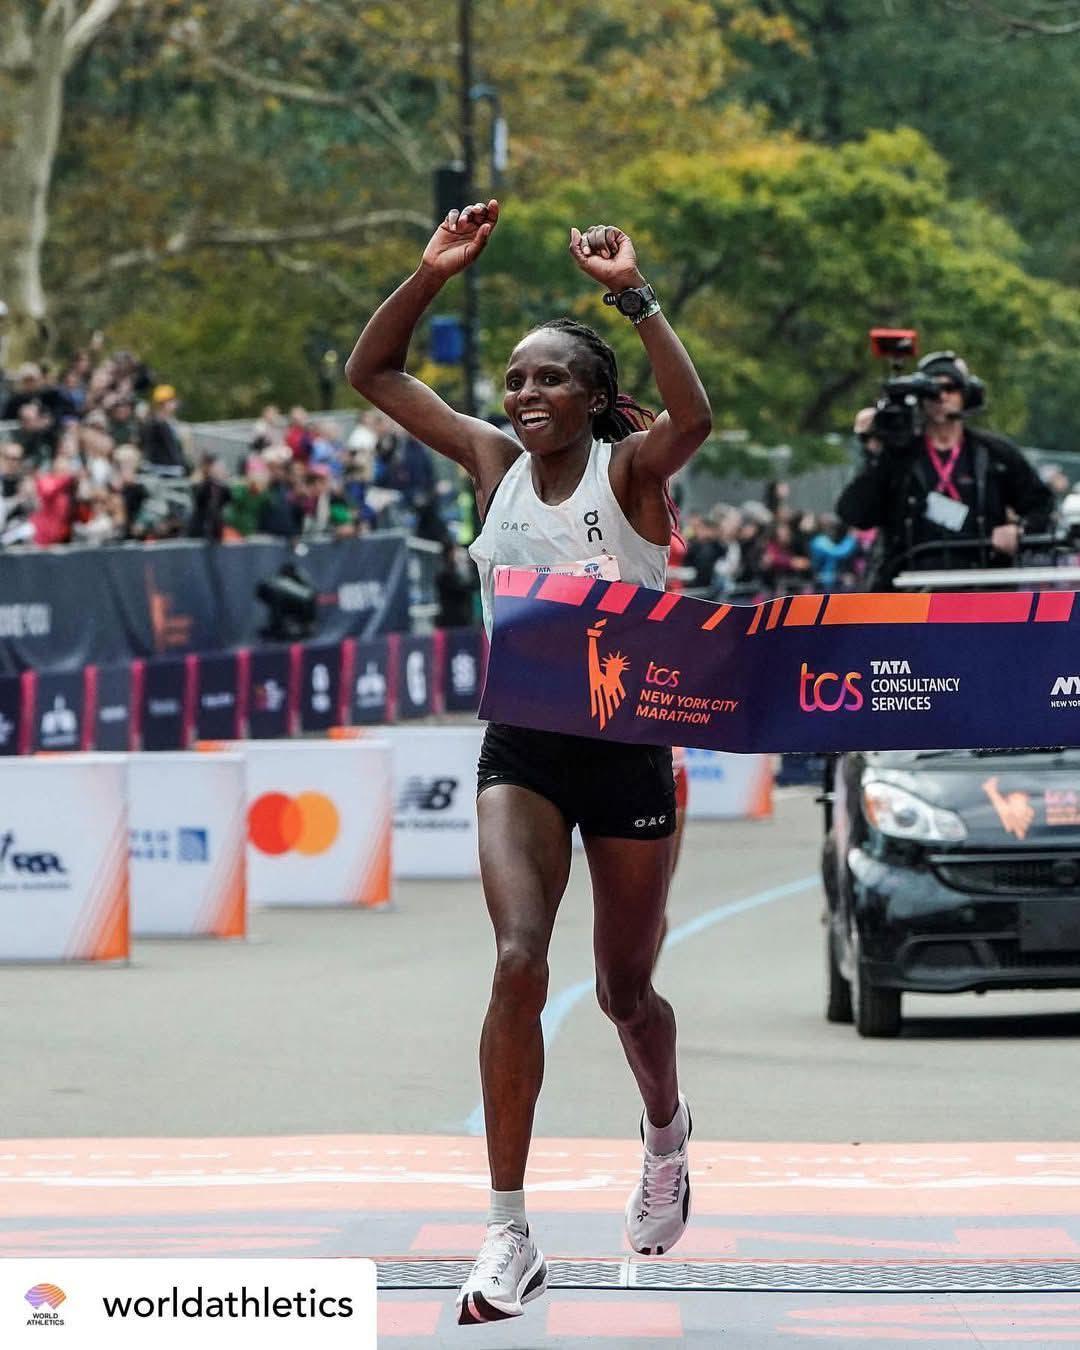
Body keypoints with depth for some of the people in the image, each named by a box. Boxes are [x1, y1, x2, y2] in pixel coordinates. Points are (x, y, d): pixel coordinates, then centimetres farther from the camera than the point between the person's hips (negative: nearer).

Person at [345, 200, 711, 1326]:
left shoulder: (629, 470, -9)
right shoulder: (494, 463, 2)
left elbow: (692, 417, -33)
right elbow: (371, 373, 4)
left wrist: (631, 294, -34)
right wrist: (433, 275, -7)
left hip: (626, 747, -2)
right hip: (521, 747, 2)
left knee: (624, 990, 11)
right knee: (519, 961, -19)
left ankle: (666, 1131, 47)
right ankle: (509, 1238, -19)